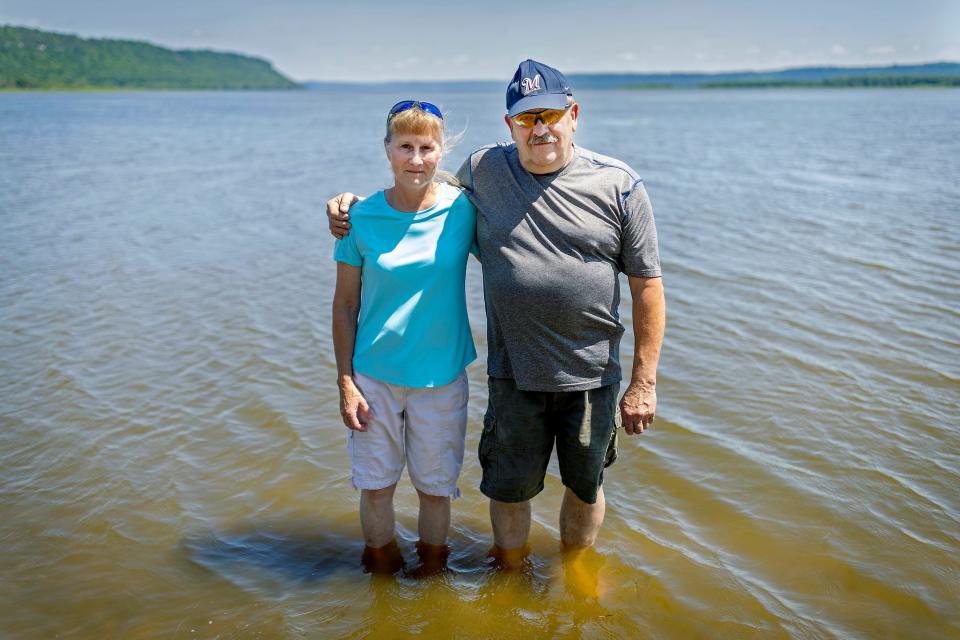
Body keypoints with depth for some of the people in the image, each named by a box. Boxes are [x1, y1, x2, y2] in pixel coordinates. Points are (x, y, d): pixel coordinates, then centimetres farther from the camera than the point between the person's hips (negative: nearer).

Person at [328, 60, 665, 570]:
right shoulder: (482, 171, 0)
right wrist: (354, 203, 5)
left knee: (585, 486, 18)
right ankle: (510, 573, 42)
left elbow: (647, 286, -3)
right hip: (513, 374, 1)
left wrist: (644, 382, -5)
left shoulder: (619, 186, -6)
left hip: (591, 375, 0)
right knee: (509, 488, 15)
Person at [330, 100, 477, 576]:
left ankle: (433, 571, 36)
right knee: (375, 486, 11)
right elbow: (345, 304, -1)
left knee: (436, 487, 12)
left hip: (441, 376, 0)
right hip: (375, 375, 0)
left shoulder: (462, 209, -7)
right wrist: (345, 381, -4)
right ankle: (381, 571, 35)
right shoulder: (362, 217, -6)